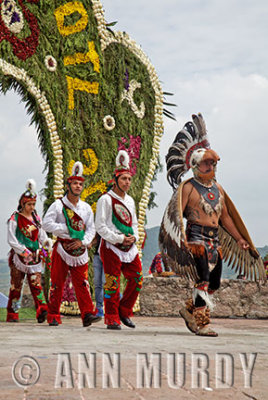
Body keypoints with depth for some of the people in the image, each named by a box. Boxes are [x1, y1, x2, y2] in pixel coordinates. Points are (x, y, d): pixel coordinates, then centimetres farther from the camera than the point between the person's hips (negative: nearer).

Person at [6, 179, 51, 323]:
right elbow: (11, 240, -7)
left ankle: (42, 311, -21)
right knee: (16, 285, 1)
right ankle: (12, 314, 9)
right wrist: (24, 252, -15)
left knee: (36, 284, -8)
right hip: (19, 257, -3)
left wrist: (46, 247, -3)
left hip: (35, 256, 3)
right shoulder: (15, 219, -2)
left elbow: (42, 236, 17)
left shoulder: (36, 218, 14)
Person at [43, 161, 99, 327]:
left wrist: (83, 241, -10)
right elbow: (47, 224, -7)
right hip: (62, 248, -3)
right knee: (57, 282, 0)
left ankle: (88, 314, -8)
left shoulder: (86, 207, 11)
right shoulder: (58, 205, 0)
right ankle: (53, 316, 7)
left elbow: (91, 228, 8)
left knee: (82, 283, -4)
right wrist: (66, 229, -10)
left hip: (80, 249, 3)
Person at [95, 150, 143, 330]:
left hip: (130, 247, 7)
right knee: (112, 282, -5)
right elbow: (100, 227, -10)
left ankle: (124, 312, 19)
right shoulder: (106, 199, -7)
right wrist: (119, 239, -14)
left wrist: (134, 237, 1)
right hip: (111, 247, -7)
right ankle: (112, 318, 3)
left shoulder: (130, 200, 16)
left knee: (137, 279, 4)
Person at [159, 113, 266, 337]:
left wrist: (240, 239, 21)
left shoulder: (217, 188, 18)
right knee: (204, 281, -14)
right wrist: (181, 238, -26)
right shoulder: (188, 187, -3)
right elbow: (177, 213, -12)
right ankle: (201, 323, -10)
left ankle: (189, 310, 24)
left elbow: (225, 216, 24)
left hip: (215, 240, 7)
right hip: (197, 238, -7)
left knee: (215, 283, 8)